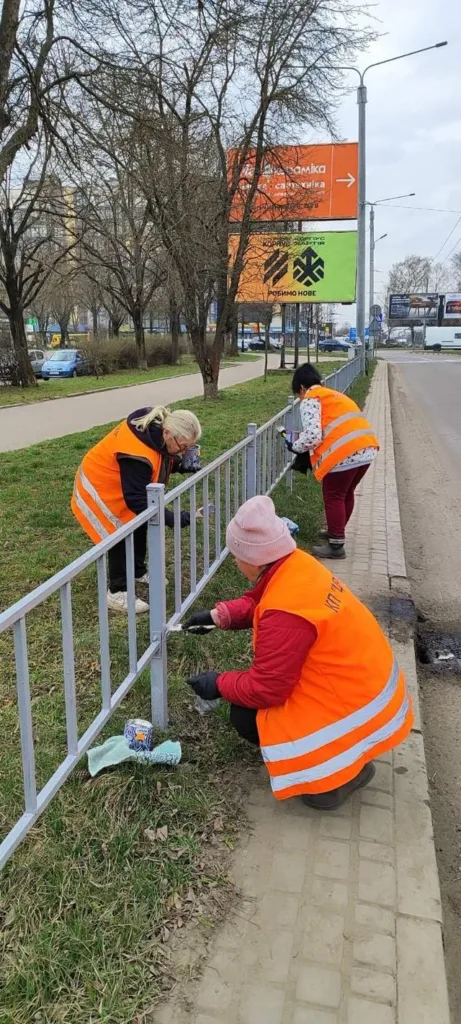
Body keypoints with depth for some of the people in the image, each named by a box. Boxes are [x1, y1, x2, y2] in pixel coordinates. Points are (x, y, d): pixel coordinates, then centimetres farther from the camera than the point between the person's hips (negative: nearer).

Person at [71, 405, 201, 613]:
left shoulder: (156, 426, -15)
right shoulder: (137, 454, -41)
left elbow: (161, 459, 5)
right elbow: (136, 500, -37)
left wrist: (180, 466, -15)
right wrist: (171, 518, -40)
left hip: (125, 483, 9)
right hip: (100, 485, -9)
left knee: (139, 525, 16)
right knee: (122, 534, -8)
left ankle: (137, 572, 36)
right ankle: (117, 592, 5)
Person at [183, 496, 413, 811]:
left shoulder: (287, 611, -32)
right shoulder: (295, 565, -6)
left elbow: (267, 689, -22)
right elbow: (256, 602, 17)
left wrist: (219, 685, -7)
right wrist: (217, 616, 7)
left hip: (356, 704, -9)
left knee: (246, 717, -7)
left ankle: (343, 767, 2)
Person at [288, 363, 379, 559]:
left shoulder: (310, 400, 1)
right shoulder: (334, 395, 28)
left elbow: (313, 436, -13)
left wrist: (295, 447, 5)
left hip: (345, 453, -8)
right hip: (367, 448, 8)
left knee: (333, 497, 6)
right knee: (346, 494, 23)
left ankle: (336, 546, 12)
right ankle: (337, 532, 39)